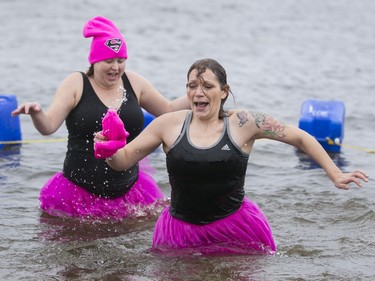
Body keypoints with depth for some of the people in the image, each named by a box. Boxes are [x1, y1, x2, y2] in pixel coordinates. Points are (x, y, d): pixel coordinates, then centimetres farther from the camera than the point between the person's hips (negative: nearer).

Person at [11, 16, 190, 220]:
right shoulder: (76, 84, -6)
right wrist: (36, 112, -35)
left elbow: (168, 111, 17)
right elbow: (48, 126, -14)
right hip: (78, 194, -3)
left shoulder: (133, 83, 5)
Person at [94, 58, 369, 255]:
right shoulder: (169, 124, -3)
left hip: (237, 229, -1)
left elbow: (300, 138, 2)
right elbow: (125, 160, 3)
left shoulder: (244, 123, -6)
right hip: (181, 234, 1)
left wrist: (335, 175, -2)